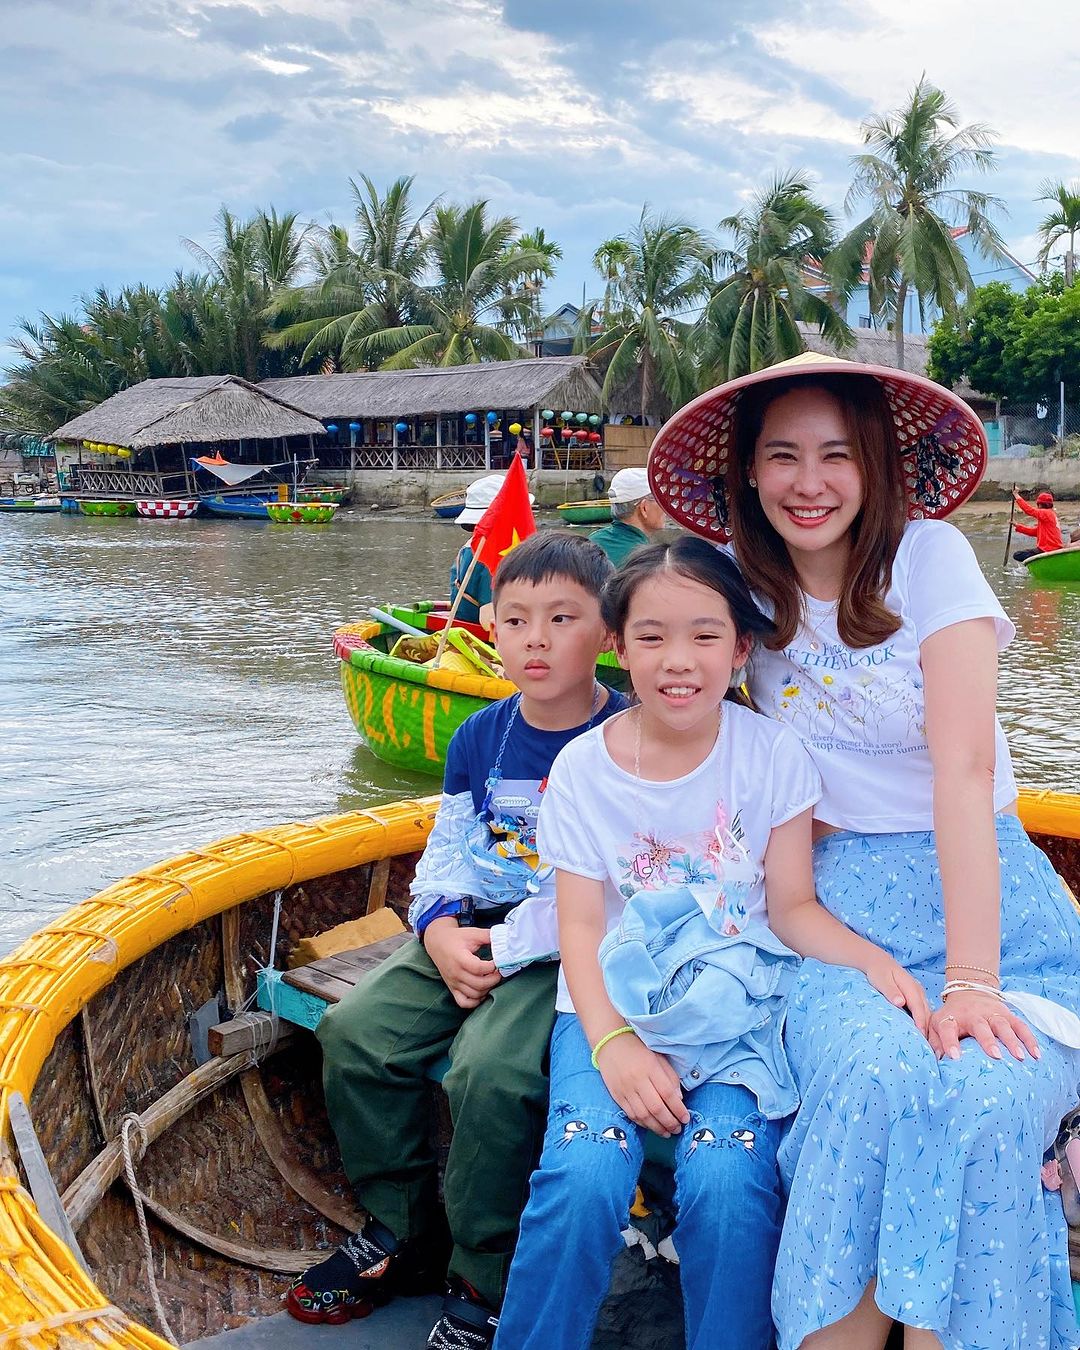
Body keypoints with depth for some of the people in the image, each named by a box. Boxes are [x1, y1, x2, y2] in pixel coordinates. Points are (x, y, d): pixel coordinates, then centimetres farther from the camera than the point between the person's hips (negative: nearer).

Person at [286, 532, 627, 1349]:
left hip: (567, 948, -7)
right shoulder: (480, 737, 7)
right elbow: (447, 850, 13)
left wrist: (504, 946, -18)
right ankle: (399, 1235, 15)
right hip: (468, 934, 7)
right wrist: (441, 930, -7)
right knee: (357, 1031, -7)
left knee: (491, 1069, -28)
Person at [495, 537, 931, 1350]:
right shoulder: (584, 767, -3)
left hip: (738, 1005, 0)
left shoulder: (772, 754, -4)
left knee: (727, 1179, -25)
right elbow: (580, 924, -4)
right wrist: (613, 1045, -18)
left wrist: (875, 960, -18)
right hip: (614, 1004, 0)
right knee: (585, 1177, -23)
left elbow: (793, 907, 0)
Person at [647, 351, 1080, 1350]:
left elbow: (963, 766, -18)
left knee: (985, 1097, -30)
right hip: (841, 908, 2)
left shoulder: (930, 556, -8)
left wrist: (971, 981, -26)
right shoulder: (748, 586, 3)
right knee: (873, 1079, -29)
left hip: (987, 897, -1)